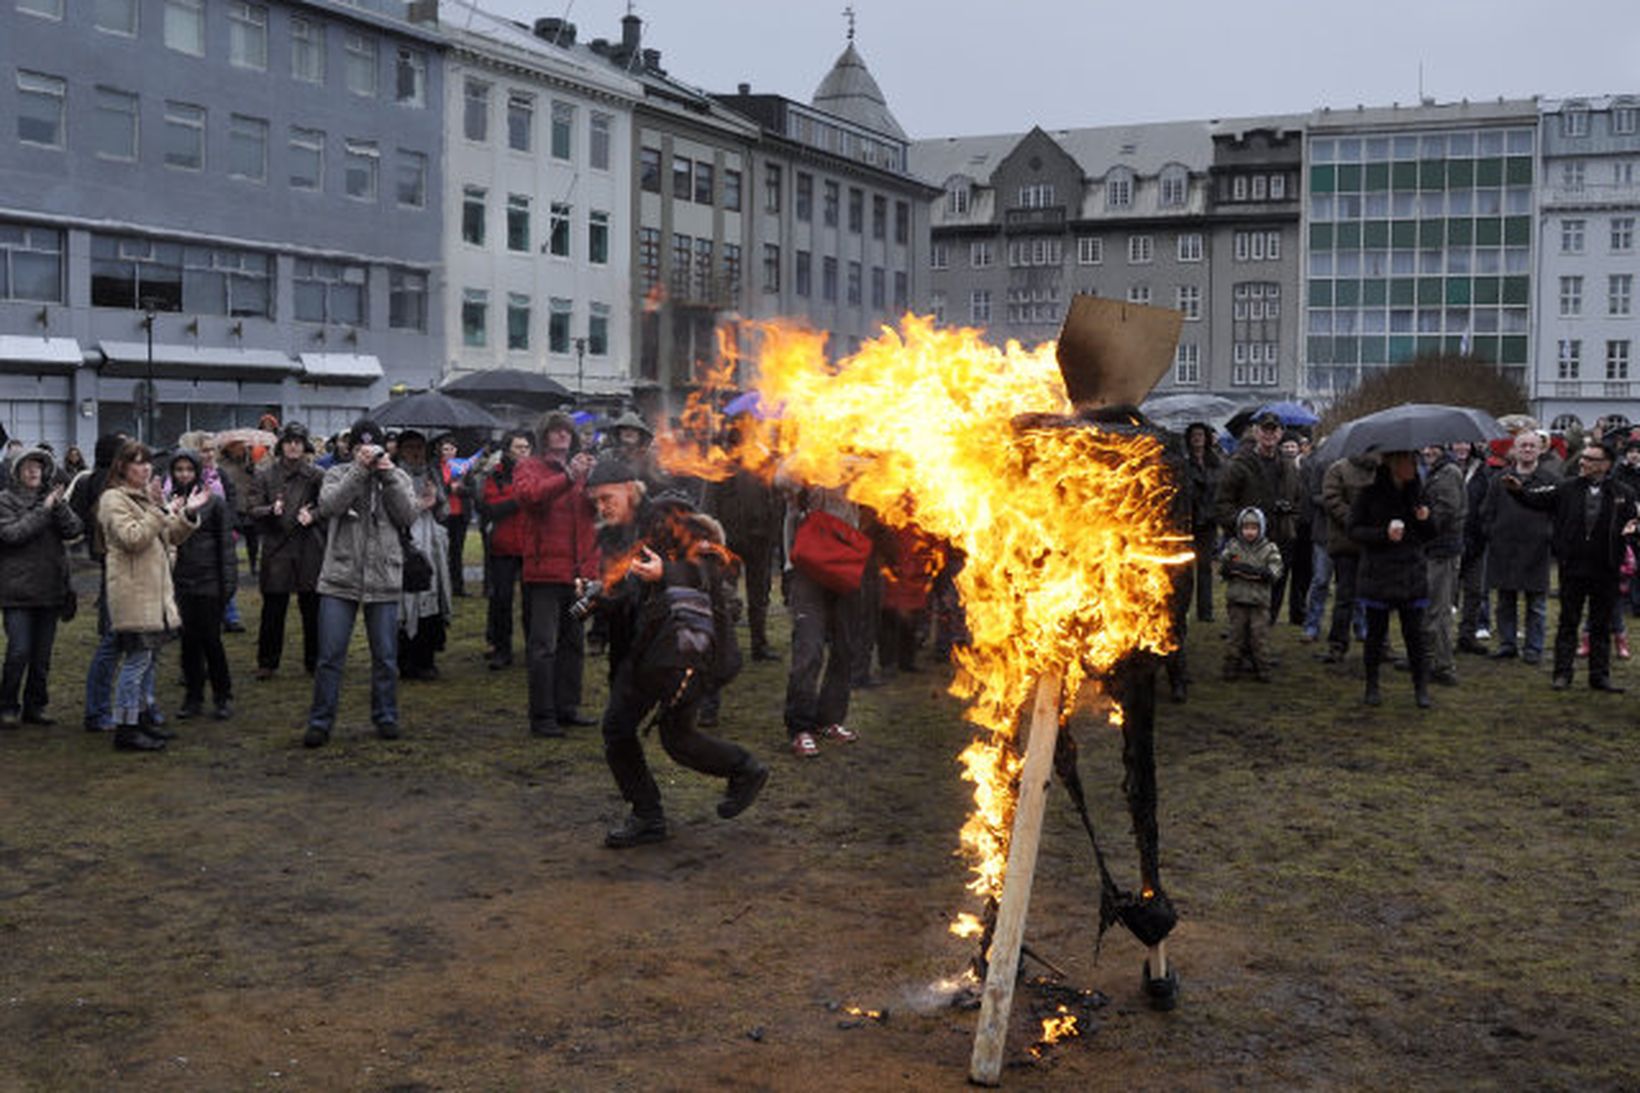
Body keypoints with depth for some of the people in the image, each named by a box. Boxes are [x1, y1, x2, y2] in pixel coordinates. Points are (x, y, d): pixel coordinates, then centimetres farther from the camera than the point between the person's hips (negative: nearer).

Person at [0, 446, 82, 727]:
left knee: (42, 655, 8)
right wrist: (44, 510, -16)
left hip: (50, 587, 4)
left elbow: (74, 530, -1)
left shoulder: (52, 496, 11)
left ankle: (35, 707, 18)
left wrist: (59, 506, -17)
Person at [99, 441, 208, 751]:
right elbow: (132, 538, -20)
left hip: (154, 590, 9)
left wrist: (188, 514, 4)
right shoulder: (114, 499, -8)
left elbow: (171, 537, 20)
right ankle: (125, 728, -6)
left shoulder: (146, 496, 20)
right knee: (137, 659, -9)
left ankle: (141, 717, 22)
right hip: (133, 593, -9)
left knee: (146, 657, 14)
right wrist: (162, 512, -20)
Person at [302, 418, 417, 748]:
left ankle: (385, 717, 22)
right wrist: (360, 470, -15)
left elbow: (408, 516, -5)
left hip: (384, 580, 1)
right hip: (339, 578, -1)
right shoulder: (338, 474, 7)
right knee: (330, 655, -2)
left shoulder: (397, 477, 10)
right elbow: (329, 505, -13)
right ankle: (320, 722, 6)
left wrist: (388, 475, -10)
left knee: (385, 656, 8)